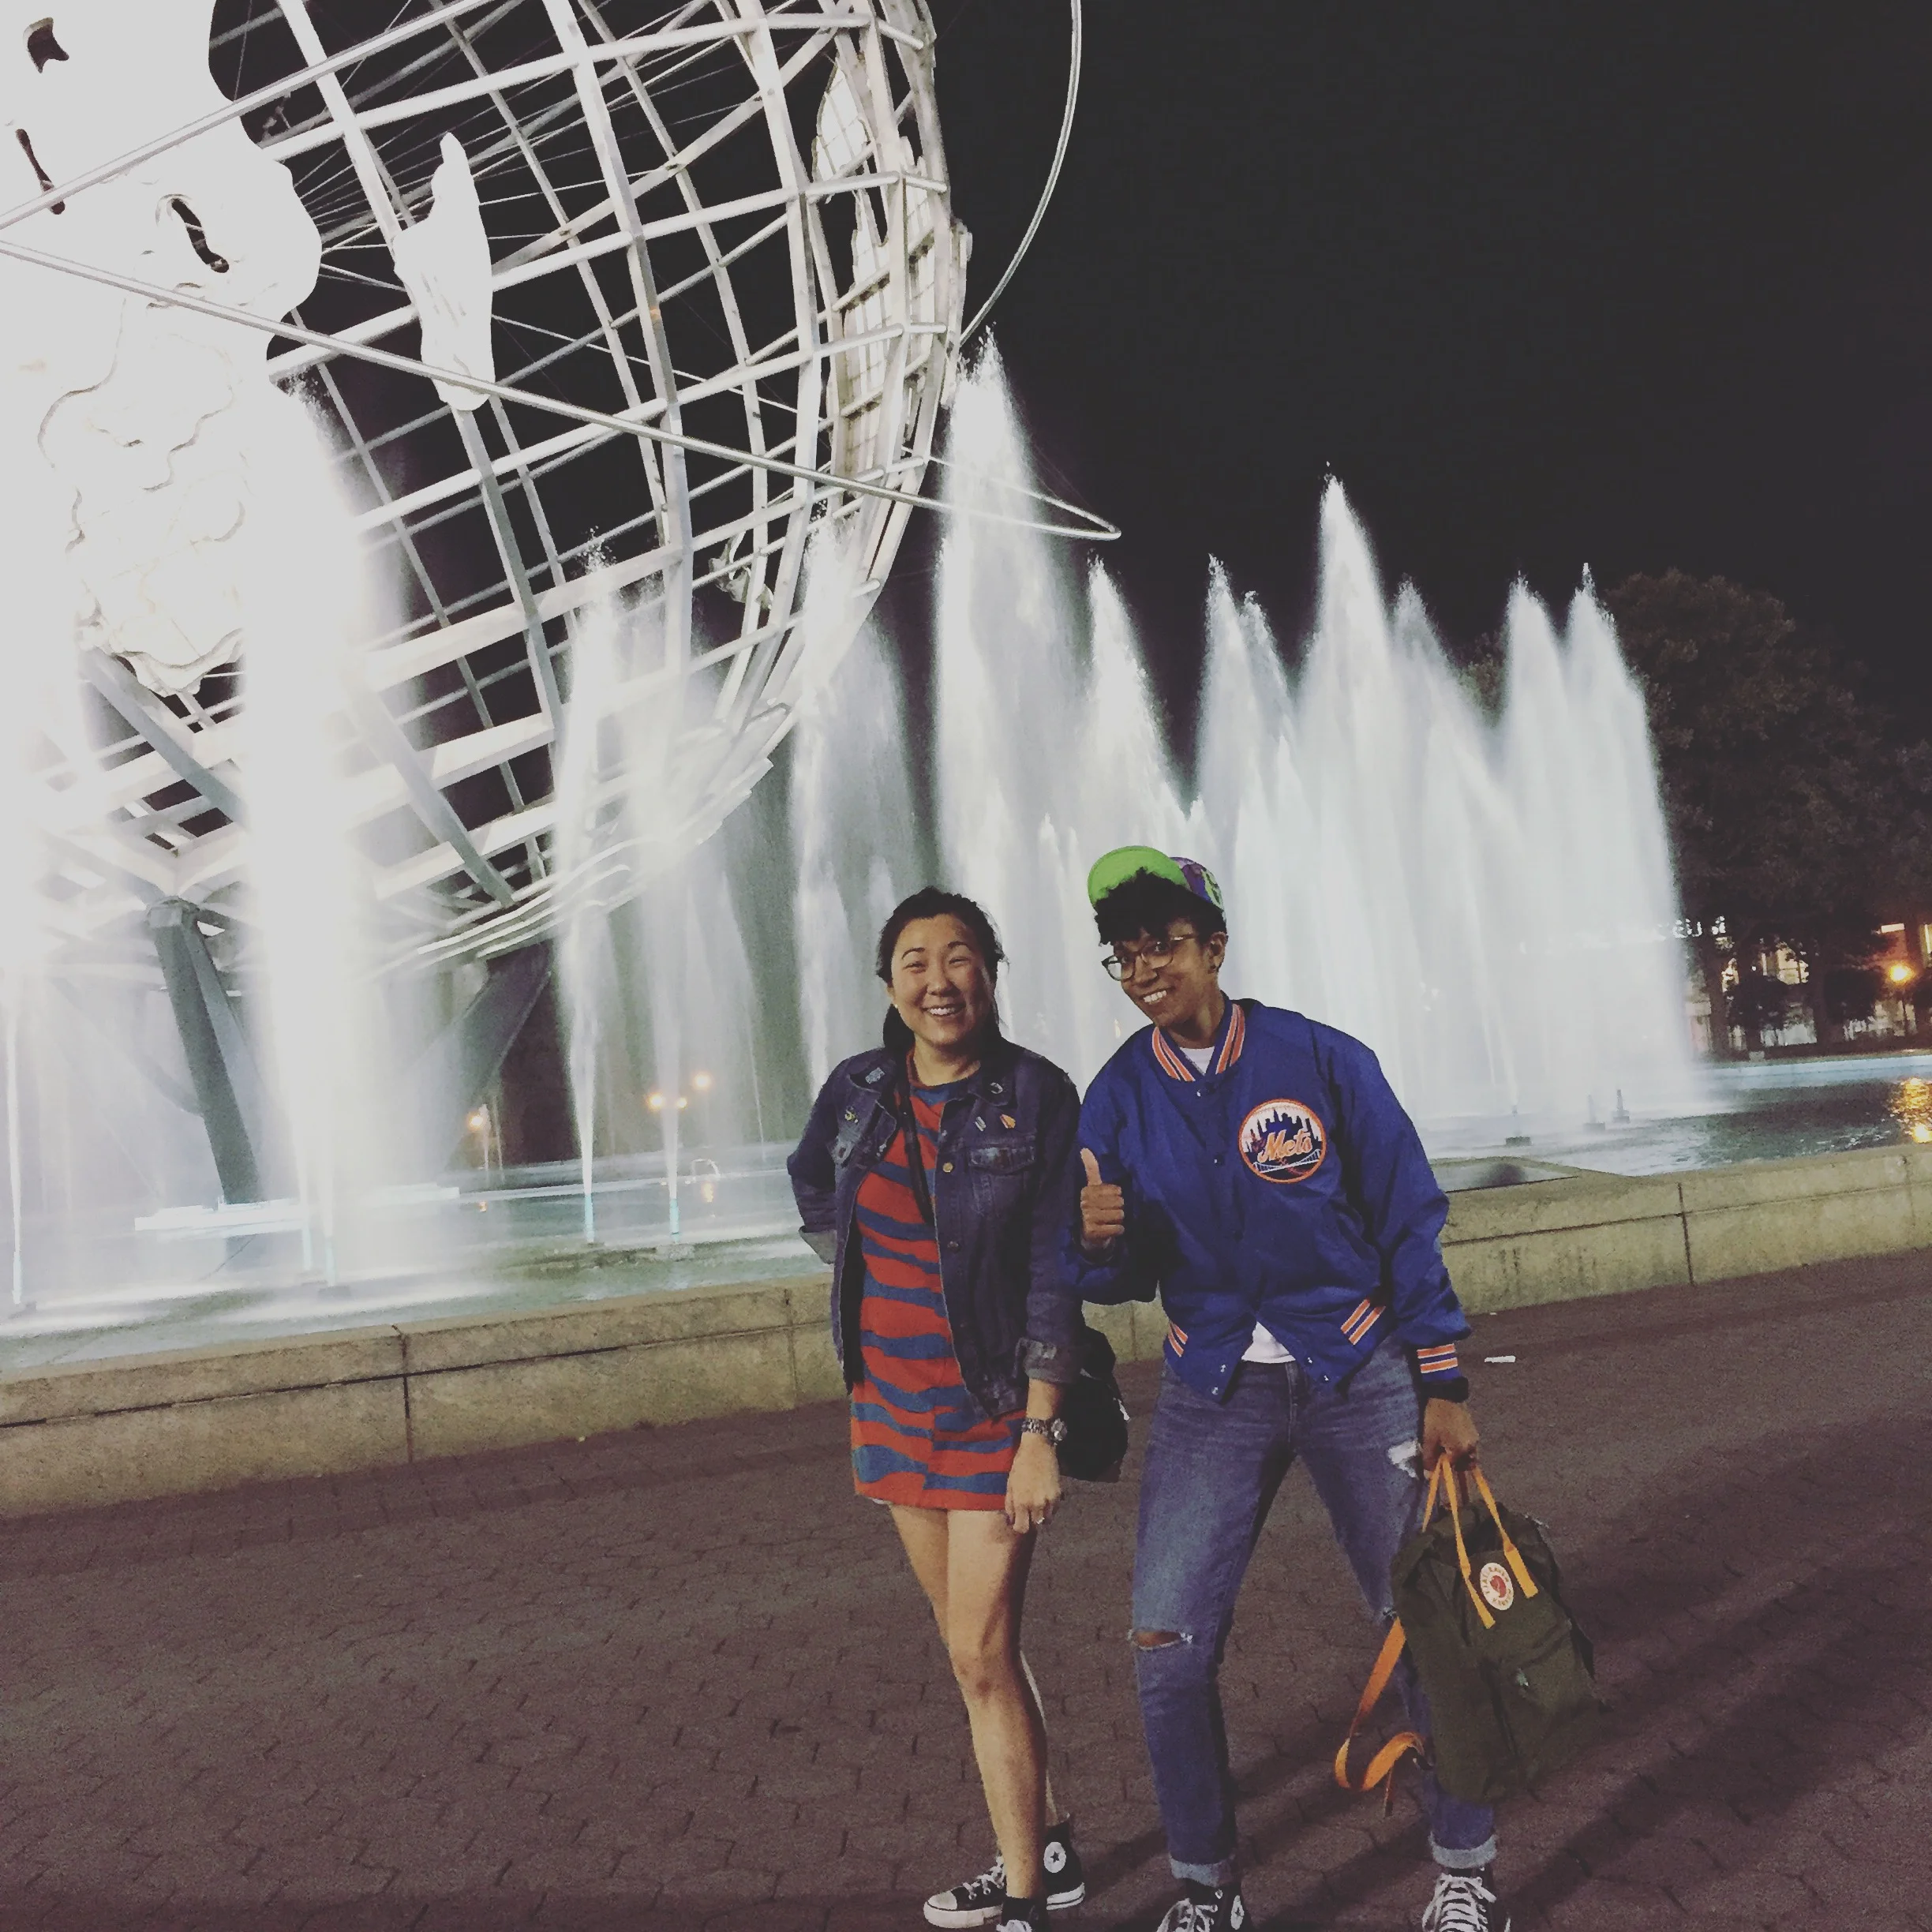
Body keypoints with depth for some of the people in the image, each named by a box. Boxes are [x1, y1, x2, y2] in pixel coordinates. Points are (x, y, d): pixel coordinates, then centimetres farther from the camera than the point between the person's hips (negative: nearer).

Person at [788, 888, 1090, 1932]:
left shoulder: (1035, 1094, -14)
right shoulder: (857, 1091, -1)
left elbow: (1053, 1275, -15)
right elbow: (813, 1191, 20)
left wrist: (1038, 1434, -17)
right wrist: (868, 1270, 9)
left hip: (993, 1407, -5)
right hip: (892, 1400, 5)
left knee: (980, 1658, -3)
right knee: (973, 1641, 17)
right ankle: (1046, 1847, 36)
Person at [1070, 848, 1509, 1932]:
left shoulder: (1323, 1060, -10)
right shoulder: (1120, 1097, -4)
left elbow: (1409, 1223, -4)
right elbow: (1126, 1281, 0)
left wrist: (1444, 1386, -5)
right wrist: (1100, 1241, -24)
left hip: (1357, 1374, -1)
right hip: (1212, 1393, 2)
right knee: (1168, 1649, -3)